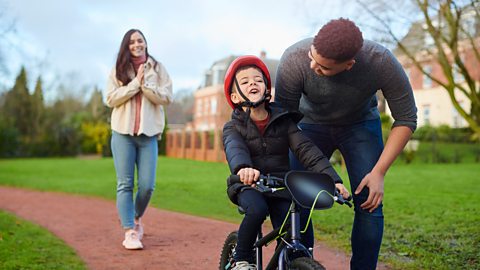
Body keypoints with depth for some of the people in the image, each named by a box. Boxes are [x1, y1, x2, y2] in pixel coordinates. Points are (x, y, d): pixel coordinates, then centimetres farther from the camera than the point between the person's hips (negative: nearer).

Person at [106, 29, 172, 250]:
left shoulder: (157, 68, 9)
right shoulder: (118, 70, 8)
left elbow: (167, 97, 0)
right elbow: (111, 99, -2)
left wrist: (145, 85, -11)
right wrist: (135, 83, -9)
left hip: (149, 134, 0)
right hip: (123, 132, 0)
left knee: (147, 185, -2)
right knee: (125, 184, -3)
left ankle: (136, 219, 26)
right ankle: (129, 232, 2)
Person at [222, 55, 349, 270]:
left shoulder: (283, 121, 3)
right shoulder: (233, 127, -3)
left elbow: (306, 149, -8)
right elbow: (235, 149, -26)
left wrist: (332, 178, -22)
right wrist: (243, 168, -51)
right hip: (249, 186, -2)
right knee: (257, 209, -32)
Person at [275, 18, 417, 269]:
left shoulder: (381, 62, -33)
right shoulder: (293, 60, -34)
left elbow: (406, 120, -20)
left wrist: (379, 172, -23)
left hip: (361, 125, 0)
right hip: (311, 124, 0)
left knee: (369, 203, -13)